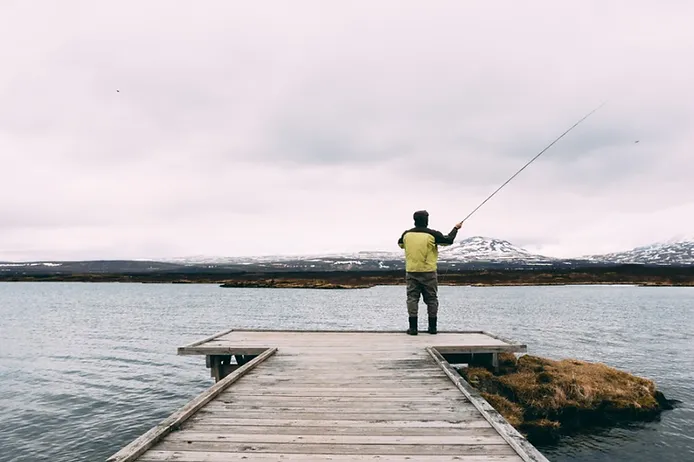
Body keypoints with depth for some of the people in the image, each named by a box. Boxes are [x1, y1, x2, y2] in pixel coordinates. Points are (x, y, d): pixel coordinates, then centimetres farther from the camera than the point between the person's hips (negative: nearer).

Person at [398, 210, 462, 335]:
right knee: (431, 299, 9)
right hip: (428, 273, -1)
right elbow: (449, 240, 3)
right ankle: (432, 327, 13)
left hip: (411, 272, 2)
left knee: (412, 298, 3)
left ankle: (413, 327, -1)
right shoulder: (432, 234, -7)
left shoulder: (406, 234, 1)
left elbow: (400, 244, 21)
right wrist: (456, 228, 19)